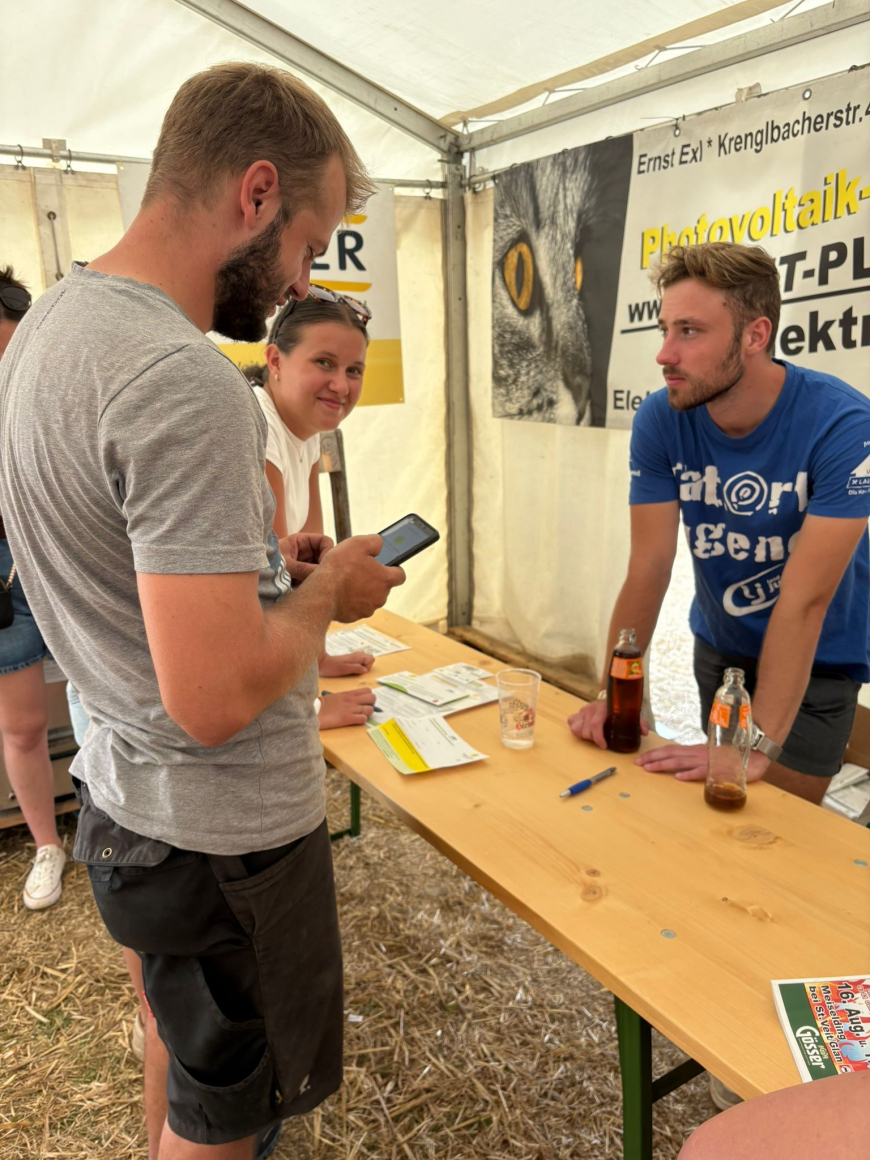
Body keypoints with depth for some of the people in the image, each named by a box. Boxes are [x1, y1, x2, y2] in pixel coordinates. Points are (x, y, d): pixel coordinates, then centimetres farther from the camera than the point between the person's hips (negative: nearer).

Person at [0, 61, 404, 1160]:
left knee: (179, 1019, 34)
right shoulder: (185, 386, -29)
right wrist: (326, 589, -14)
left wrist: (258, 558, 6)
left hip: (125, 785, 9)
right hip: (220, 830, -9)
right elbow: (215, 696, -31)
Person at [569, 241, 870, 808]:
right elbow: (649, 569, -17)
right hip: (718, 648, 4)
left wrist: (758, 745, -34)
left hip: (818, 661, -3)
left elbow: (805, 599, -31)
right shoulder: (660, 421, -17)